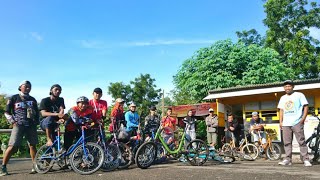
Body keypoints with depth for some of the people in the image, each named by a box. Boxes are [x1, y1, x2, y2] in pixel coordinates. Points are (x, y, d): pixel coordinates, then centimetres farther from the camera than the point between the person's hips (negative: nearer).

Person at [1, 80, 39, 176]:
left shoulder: (32, 99, 17)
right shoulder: (14, 98, 6)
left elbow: (37, 112, 23)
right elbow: (7, 112, 5)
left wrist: (36, 122, 12)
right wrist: (12, 122, -5)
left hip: (31, 126, 4)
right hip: (18, 125, -3)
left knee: (32, 146, 3)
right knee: (12, 146, -10)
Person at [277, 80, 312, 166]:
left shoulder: (299, 95, 4)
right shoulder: (282, 98, 19)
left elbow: (306, 107, 0)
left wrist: (303, 119, -10)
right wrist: (281, 122, 10)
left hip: (297, 123, -5)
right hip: (285, 124, 5)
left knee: (301, 141, -5)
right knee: (287, 142, 3)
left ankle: (306, 160, -1)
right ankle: (288, 159, 7)